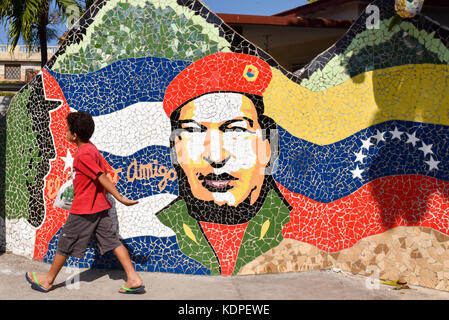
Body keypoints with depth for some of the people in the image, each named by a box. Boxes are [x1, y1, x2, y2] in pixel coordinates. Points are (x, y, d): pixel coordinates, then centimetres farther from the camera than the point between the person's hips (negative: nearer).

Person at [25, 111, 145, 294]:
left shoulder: (83, 154, -18)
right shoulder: (92, 149, 9)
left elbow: (101, 177, -21)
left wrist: (120, 198, -21)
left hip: (83, 209, -9)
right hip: (100, 206, 9)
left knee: (65, 243, 8)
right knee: (111, 241, 5)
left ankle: (48, 280, 27)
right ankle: (134, 279, 0)